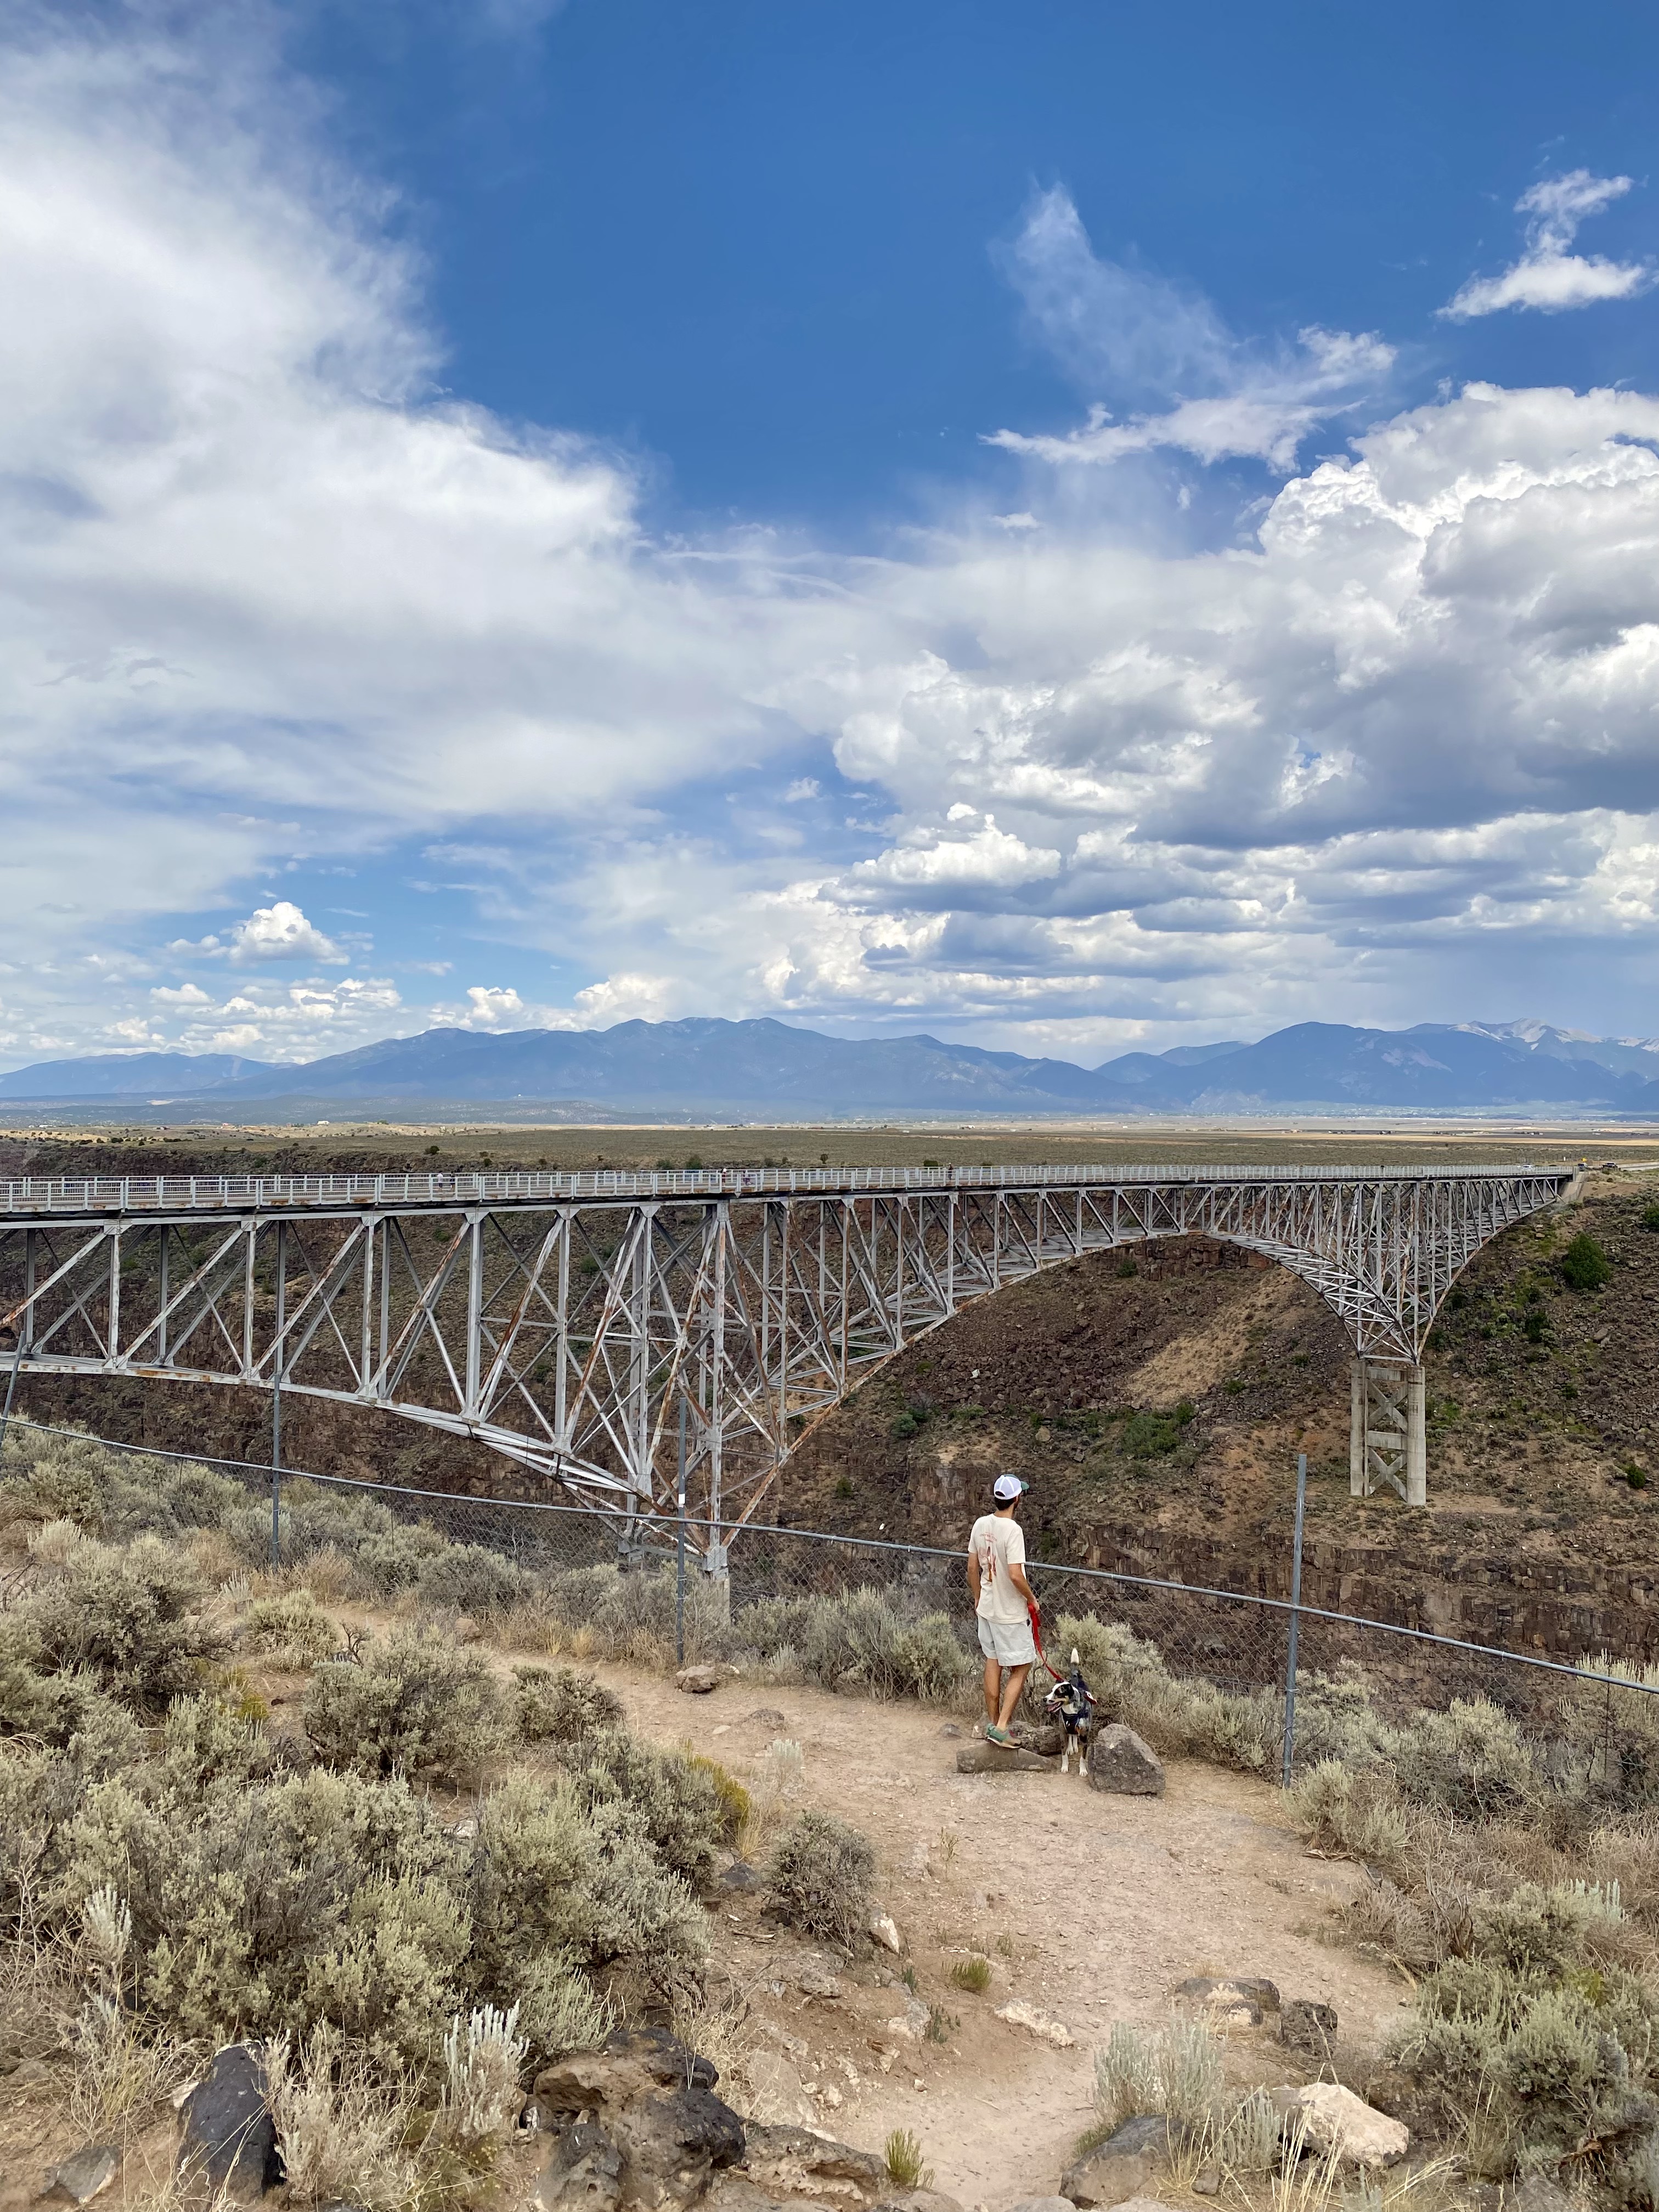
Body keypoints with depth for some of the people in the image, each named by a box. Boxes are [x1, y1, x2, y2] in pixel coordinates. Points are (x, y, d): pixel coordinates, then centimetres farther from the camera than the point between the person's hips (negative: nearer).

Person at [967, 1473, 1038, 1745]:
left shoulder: (981, 1524, -1)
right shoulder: (1013, 1530, -23)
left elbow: (972, 1567, 8)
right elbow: (1015, 1575, -26)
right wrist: (1032, 1599, -9)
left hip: (987, 1608, 7)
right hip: (1011, 1613, -7)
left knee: (993, 1664, 17)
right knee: (1021, 1668, 4)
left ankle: (992, 1724, 24)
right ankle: (1001, 1727, -2)